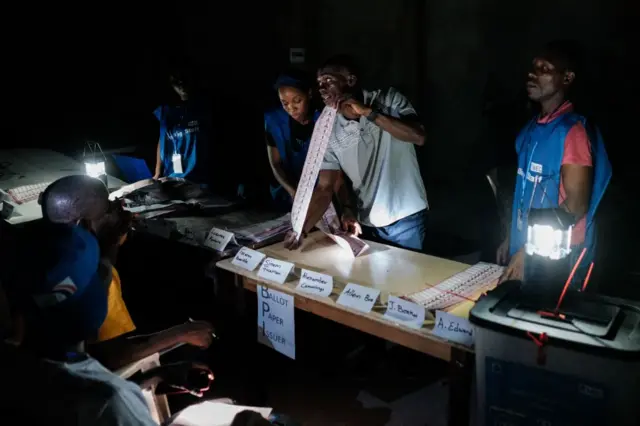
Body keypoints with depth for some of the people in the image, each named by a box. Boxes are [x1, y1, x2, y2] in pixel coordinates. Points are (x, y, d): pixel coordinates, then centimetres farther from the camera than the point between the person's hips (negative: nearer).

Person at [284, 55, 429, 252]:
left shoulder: (389, 100, -7)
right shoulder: (329, 132, -1)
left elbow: (418, 137, -21)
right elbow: (325, 188, -3)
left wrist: (367, 112, -23)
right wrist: (302, 229, -17)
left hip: (406, 217, -3)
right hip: (367, 223, 3)